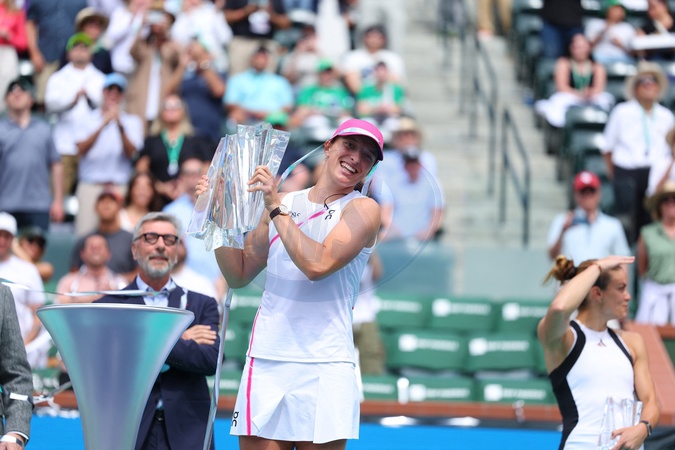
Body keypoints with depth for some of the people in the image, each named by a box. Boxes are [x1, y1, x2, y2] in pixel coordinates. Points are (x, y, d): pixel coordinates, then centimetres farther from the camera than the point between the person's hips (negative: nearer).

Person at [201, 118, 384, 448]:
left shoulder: (362, 209, -1)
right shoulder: (283, 203, 14)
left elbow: (318, 264, -17)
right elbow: (239, 275, 17)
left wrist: (276, 209, -13)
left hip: (323, 368, -3)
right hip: (265, 362, 4)